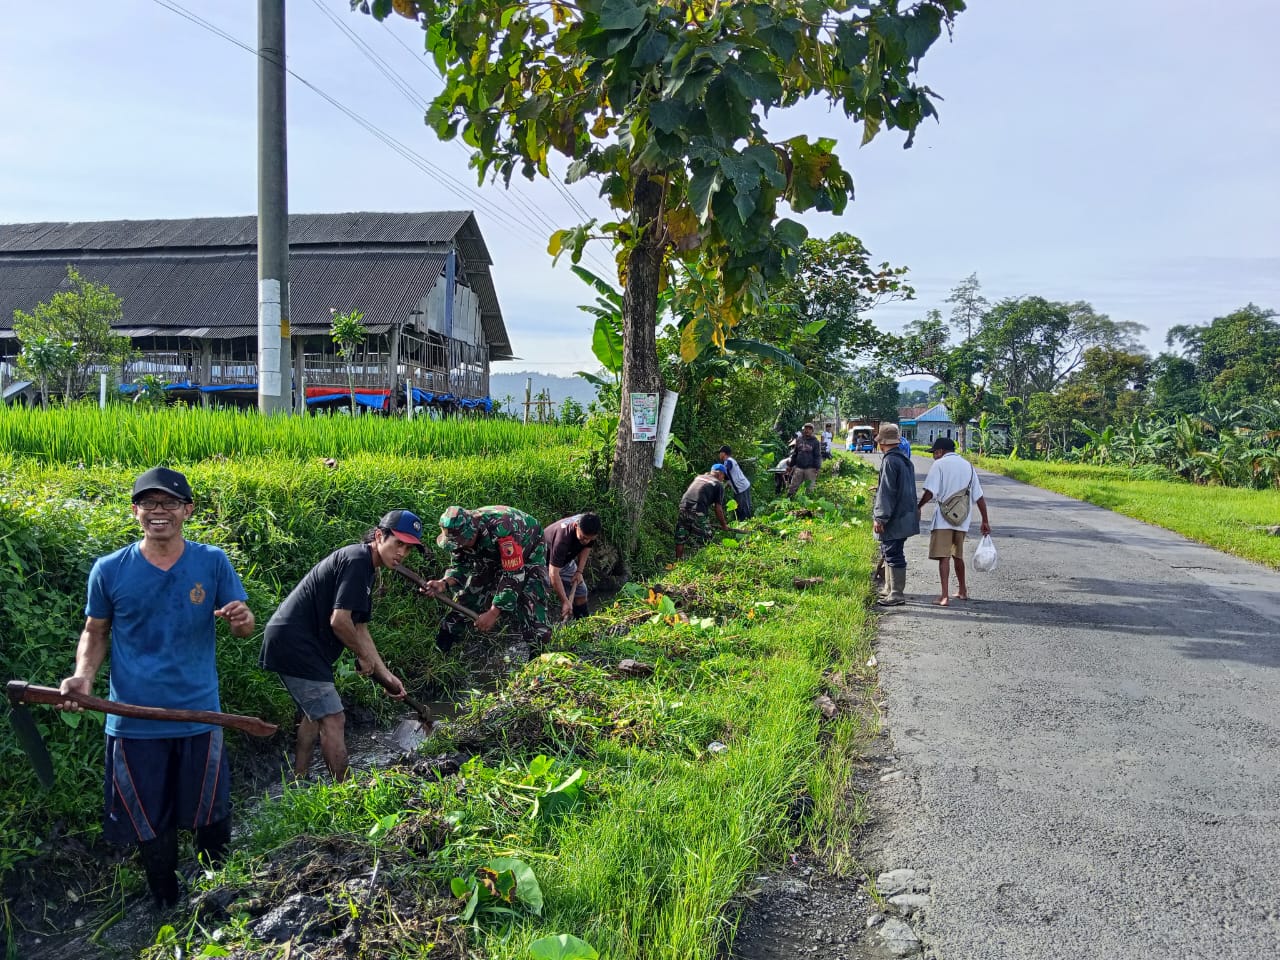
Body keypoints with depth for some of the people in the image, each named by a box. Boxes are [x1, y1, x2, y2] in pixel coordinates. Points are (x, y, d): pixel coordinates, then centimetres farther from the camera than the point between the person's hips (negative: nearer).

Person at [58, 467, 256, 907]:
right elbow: (95, 632, 7)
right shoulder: (109, 570, -5)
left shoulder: (213, 562, -6)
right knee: (151, 825, 14)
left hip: (199, 716, 0)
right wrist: (84, 674, -11)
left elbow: (243, 628, -5)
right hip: (134, 721, 0)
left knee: (212, 816, 13)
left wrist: (242, 618, -29)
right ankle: (167, 908, 37)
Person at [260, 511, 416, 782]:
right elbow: (339, 621, -23)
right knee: (333, 720, -7)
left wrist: (386, 675, 14)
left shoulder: (366, 568, 15)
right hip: (294, 643, -11)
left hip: (291, 642, 11)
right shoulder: (356, 559, -17)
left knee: (314, 715, 24)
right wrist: (364, 656, -6)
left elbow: (359, 629, 17)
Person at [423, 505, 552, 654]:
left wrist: (493, 613, -41)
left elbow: (513, 575, -41)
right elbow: (460, 565, -13)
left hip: (527, 556, -6)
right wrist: (444, 583, -36)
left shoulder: (501, 529, -45)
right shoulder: (459, 530, -23)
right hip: (492, 557, 6)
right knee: (468, 595, 2)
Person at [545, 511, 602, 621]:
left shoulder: (588, 529, -24)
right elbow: (554, 573, -41)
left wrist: (579, 571, -10)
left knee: (581, 590, 5)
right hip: (546, 562, -6)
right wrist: (565, 602, -39)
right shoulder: (562, 537, -43)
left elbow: (587, 547, 0)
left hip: (566, 560, 7)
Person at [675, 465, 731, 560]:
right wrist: (724, 525, 16)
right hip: (697, 512, -6)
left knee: (680, 540, 15)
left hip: (683, 507, 6)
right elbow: (718, 509, 4)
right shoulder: (719, 485, 8)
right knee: (702, 541, 5)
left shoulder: (698, 477, 23)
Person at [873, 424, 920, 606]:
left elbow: (887, 492, -20)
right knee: (890, 552, 18)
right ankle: (892, 590, 26)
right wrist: (879, 489, 30)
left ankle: (897, 595, 0)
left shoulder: (890, 461, -17)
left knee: (893, 555, -4)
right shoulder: (905, 460, 13)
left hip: (895, 520, -10)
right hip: (905, 514, 10)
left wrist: (880, 518, -18)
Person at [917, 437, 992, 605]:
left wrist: (918, 507, 1)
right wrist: (985, 521, 13)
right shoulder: (968, 465, 13)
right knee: (958, 555, 21)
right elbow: (979, 497, 11)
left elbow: (930, 492, -13)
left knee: (943, 557, -5)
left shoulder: (940, 464, -4)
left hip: (943, 519, -6)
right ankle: (962, 590, 33)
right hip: (962, 519, 6)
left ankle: (945, 596, -11)